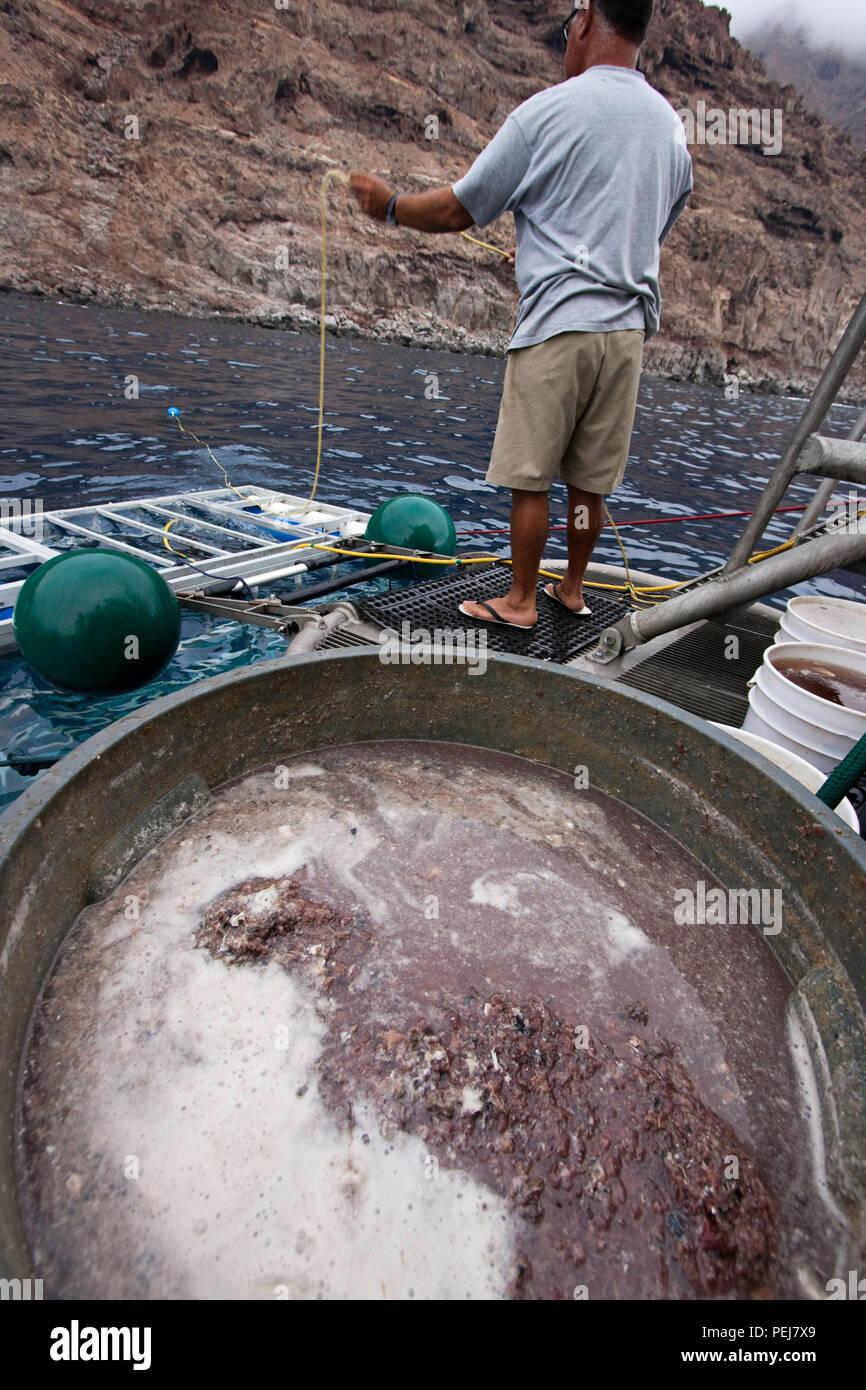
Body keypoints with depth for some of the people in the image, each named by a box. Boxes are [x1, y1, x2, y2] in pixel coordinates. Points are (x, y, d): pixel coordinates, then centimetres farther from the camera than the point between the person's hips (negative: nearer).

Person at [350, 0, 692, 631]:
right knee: (590, 478, 12)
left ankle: (520, 600, 10)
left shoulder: (548, 110, -4)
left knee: (530, 476, 2)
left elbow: (458, 210, -1)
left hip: (557, 325, -6)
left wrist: (392, 204, 17)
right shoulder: (673, 125, 15)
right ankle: (572, 588, 25)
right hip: (630, 326, 6)